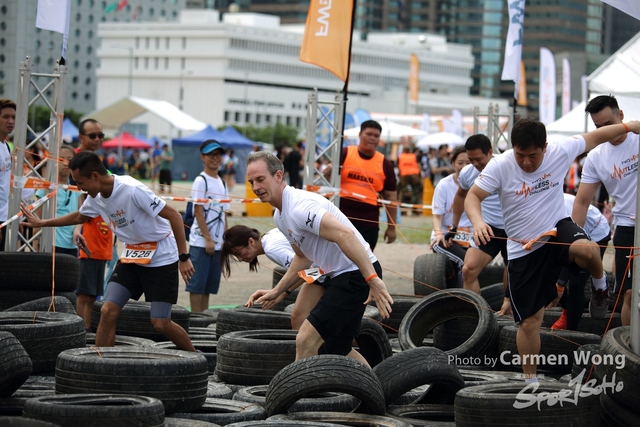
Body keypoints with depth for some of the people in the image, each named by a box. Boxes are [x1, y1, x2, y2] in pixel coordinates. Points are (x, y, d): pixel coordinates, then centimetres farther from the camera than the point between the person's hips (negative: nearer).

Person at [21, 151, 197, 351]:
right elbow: (79, 216, 22)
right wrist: (41, 223, 24)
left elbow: (174, 215, -23)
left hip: (161, 258, -7)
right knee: (108, 311, -8)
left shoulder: (132, 190, -27)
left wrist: (184, 257, -24)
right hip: (131, 257, 7)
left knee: (160, 323, -8)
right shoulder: (95, 198, -3)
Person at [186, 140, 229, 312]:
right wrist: (208, 238, -15)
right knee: (197, 283, -5)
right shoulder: (201, 181, -6)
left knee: (210, 284, 9)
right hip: (201, 241, -7)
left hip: (218, 243, 7)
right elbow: (198, 211, -11)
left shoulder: (222, 183, 15)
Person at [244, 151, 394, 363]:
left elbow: (345, 235, -33)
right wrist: (276, 291, 22)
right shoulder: (280, 216, 12)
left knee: (306, 341, -13)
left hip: (356, 274, -11)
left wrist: (373, 279, -38)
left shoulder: (299, 207, -22)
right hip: (338, 275, 11)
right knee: (336, 349, 19)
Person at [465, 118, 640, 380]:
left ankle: (600, 283, 0)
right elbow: (473, 196, -15)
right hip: (524, 249, 0)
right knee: (529, 321, 3)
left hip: (557, 230, 0)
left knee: (587, 250, -37)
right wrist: (477, 222, -36)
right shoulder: (499, 166, -16)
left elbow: (594, 137, 1)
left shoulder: (561, 152, -12)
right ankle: (530, 381, 21)